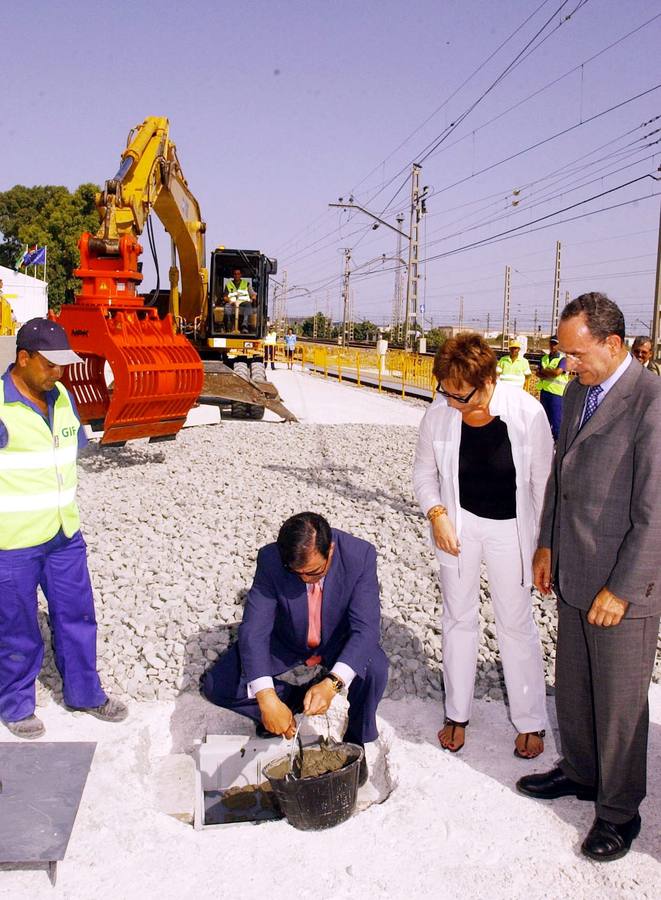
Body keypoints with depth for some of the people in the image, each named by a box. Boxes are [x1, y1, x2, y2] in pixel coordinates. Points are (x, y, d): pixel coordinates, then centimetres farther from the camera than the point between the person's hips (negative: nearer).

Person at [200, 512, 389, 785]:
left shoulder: (360, 555, -27)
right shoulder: (270, 560, -27)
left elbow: (366, 628, -31)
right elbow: (254, 629, -30)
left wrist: (331, 683, -46)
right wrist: (266, 698, -43)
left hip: (339, 650, -1)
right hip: (285, 650, 1)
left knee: (374, 667, -33)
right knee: (215, 686, -16)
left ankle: (355, 741, -4)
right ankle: (291, 703, 9)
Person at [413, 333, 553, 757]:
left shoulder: (527, 413, -20)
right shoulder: (439, 415, -14)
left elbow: (542, 480, -8)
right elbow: (424, 473, 2)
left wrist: (543, 545, -5)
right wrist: (437, 515, -14)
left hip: (509, 527, -2)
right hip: (459, 523, 2)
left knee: (516, 623, 8)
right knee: (459, 618, 13)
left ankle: (531, 721, 28)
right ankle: (457, 714, 32)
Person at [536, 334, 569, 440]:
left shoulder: (563, 359, -5)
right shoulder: (544, 358, 15)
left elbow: (557, 372, -18)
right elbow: (538, 373, 7)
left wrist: (544, 371, -3)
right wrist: (549, 374, -11)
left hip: (557, 392, -6)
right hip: (544, 391, 6)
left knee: (556, 419, -6)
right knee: (545, 417, 15)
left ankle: (557, 441, 0)